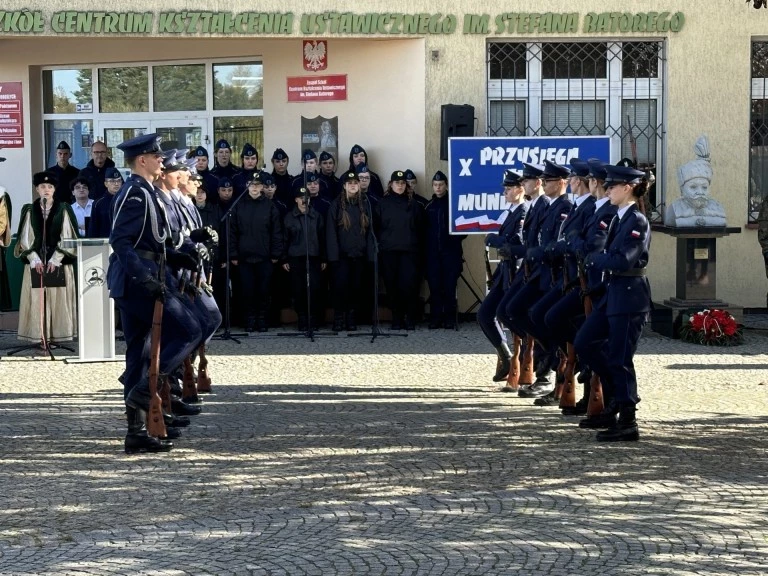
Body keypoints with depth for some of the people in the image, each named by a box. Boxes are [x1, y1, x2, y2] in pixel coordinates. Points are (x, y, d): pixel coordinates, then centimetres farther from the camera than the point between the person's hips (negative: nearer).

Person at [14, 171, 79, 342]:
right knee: (37, 301, -2)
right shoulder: (29, 211, 7)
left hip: (59, 263, -1)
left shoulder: (63, 210, 3)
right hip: (35, 263, 1)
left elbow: (67, 237, -2)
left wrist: (55, 259, -11)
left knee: (58, 301, -2)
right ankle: (38, 336, -1)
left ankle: (58, 334, 1)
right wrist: (34, 259, -10)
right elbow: (25, 238, 3)